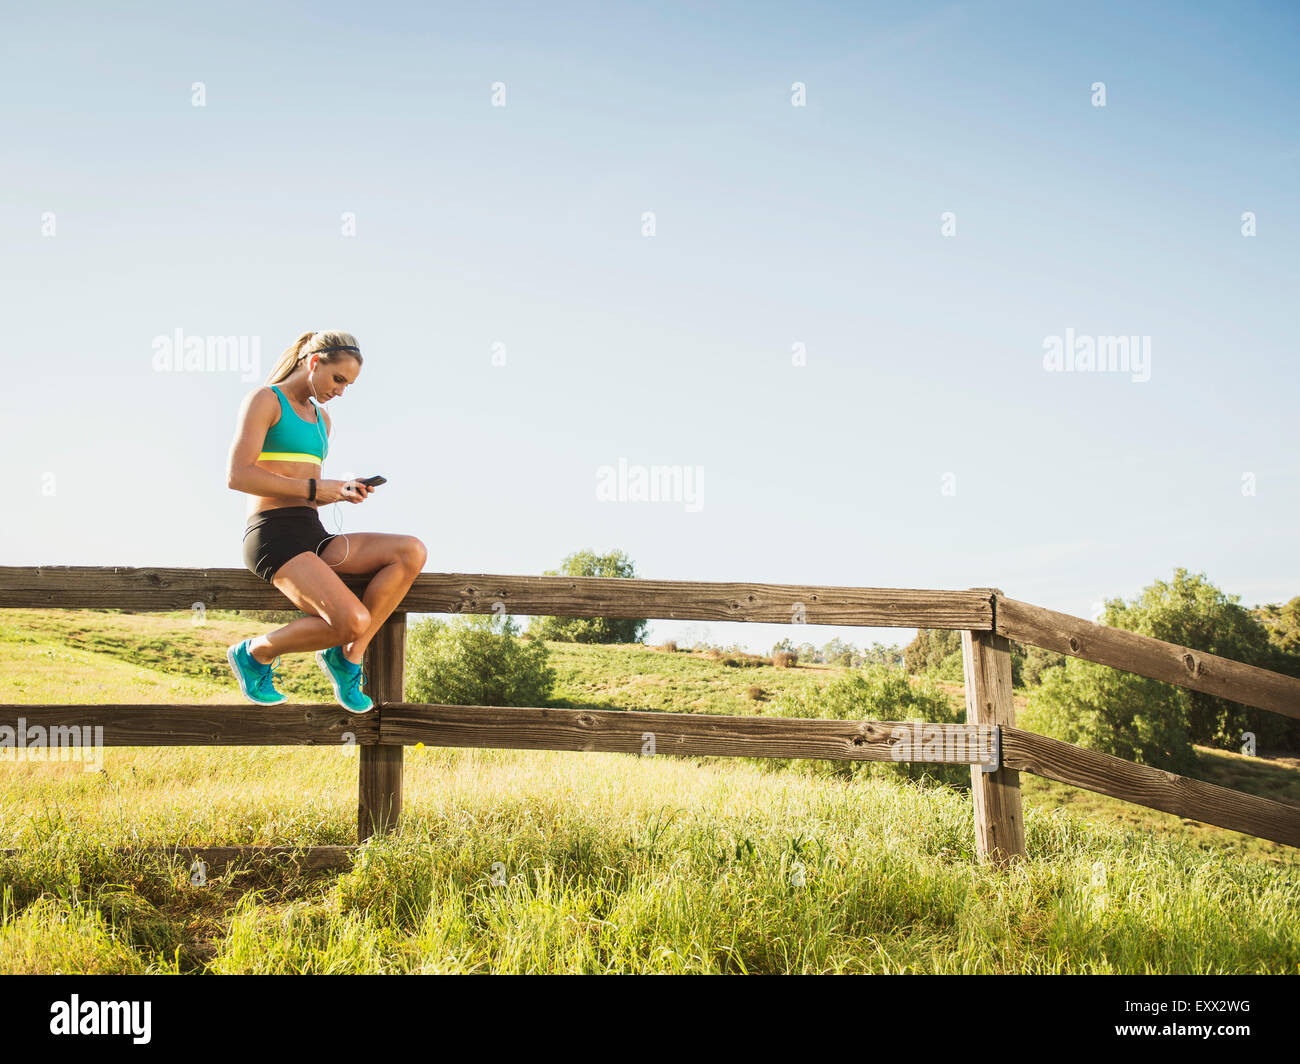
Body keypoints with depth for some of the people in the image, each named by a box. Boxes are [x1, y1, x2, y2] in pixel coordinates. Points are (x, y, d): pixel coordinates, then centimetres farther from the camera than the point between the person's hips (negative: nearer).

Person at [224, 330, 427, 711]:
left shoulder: (321, 419, 23)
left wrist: (342, 492, 3)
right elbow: (238, 474, -14)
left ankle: (348, 656, -9)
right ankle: (256, 652, -1)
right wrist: (314, 487, -14)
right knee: (353, 621, -28)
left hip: (313, 536, 8)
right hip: (273, 536, -8)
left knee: (412, 552, -15)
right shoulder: (264, 400, -1)